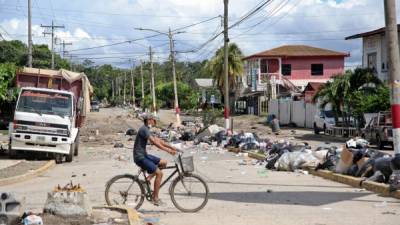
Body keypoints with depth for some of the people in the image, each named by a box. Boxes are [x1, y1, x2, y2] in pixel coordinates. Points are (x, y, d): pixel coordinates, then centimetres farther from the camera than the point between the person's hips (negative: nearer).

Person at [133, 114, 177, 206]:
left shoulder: (147, 130, 15)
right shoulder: (144, 129, -16)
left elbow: (158, 140, 15)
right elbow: (154, 142, -25)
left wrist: (172, 147, 8)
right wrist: (168, 150, -28)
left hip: (144, 155, 10)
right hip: (140, 157, -10)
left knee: (163, 162, 8)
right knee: (159, 173, -15)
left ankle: (149, 177, 8)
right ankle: (155, 198, -8)